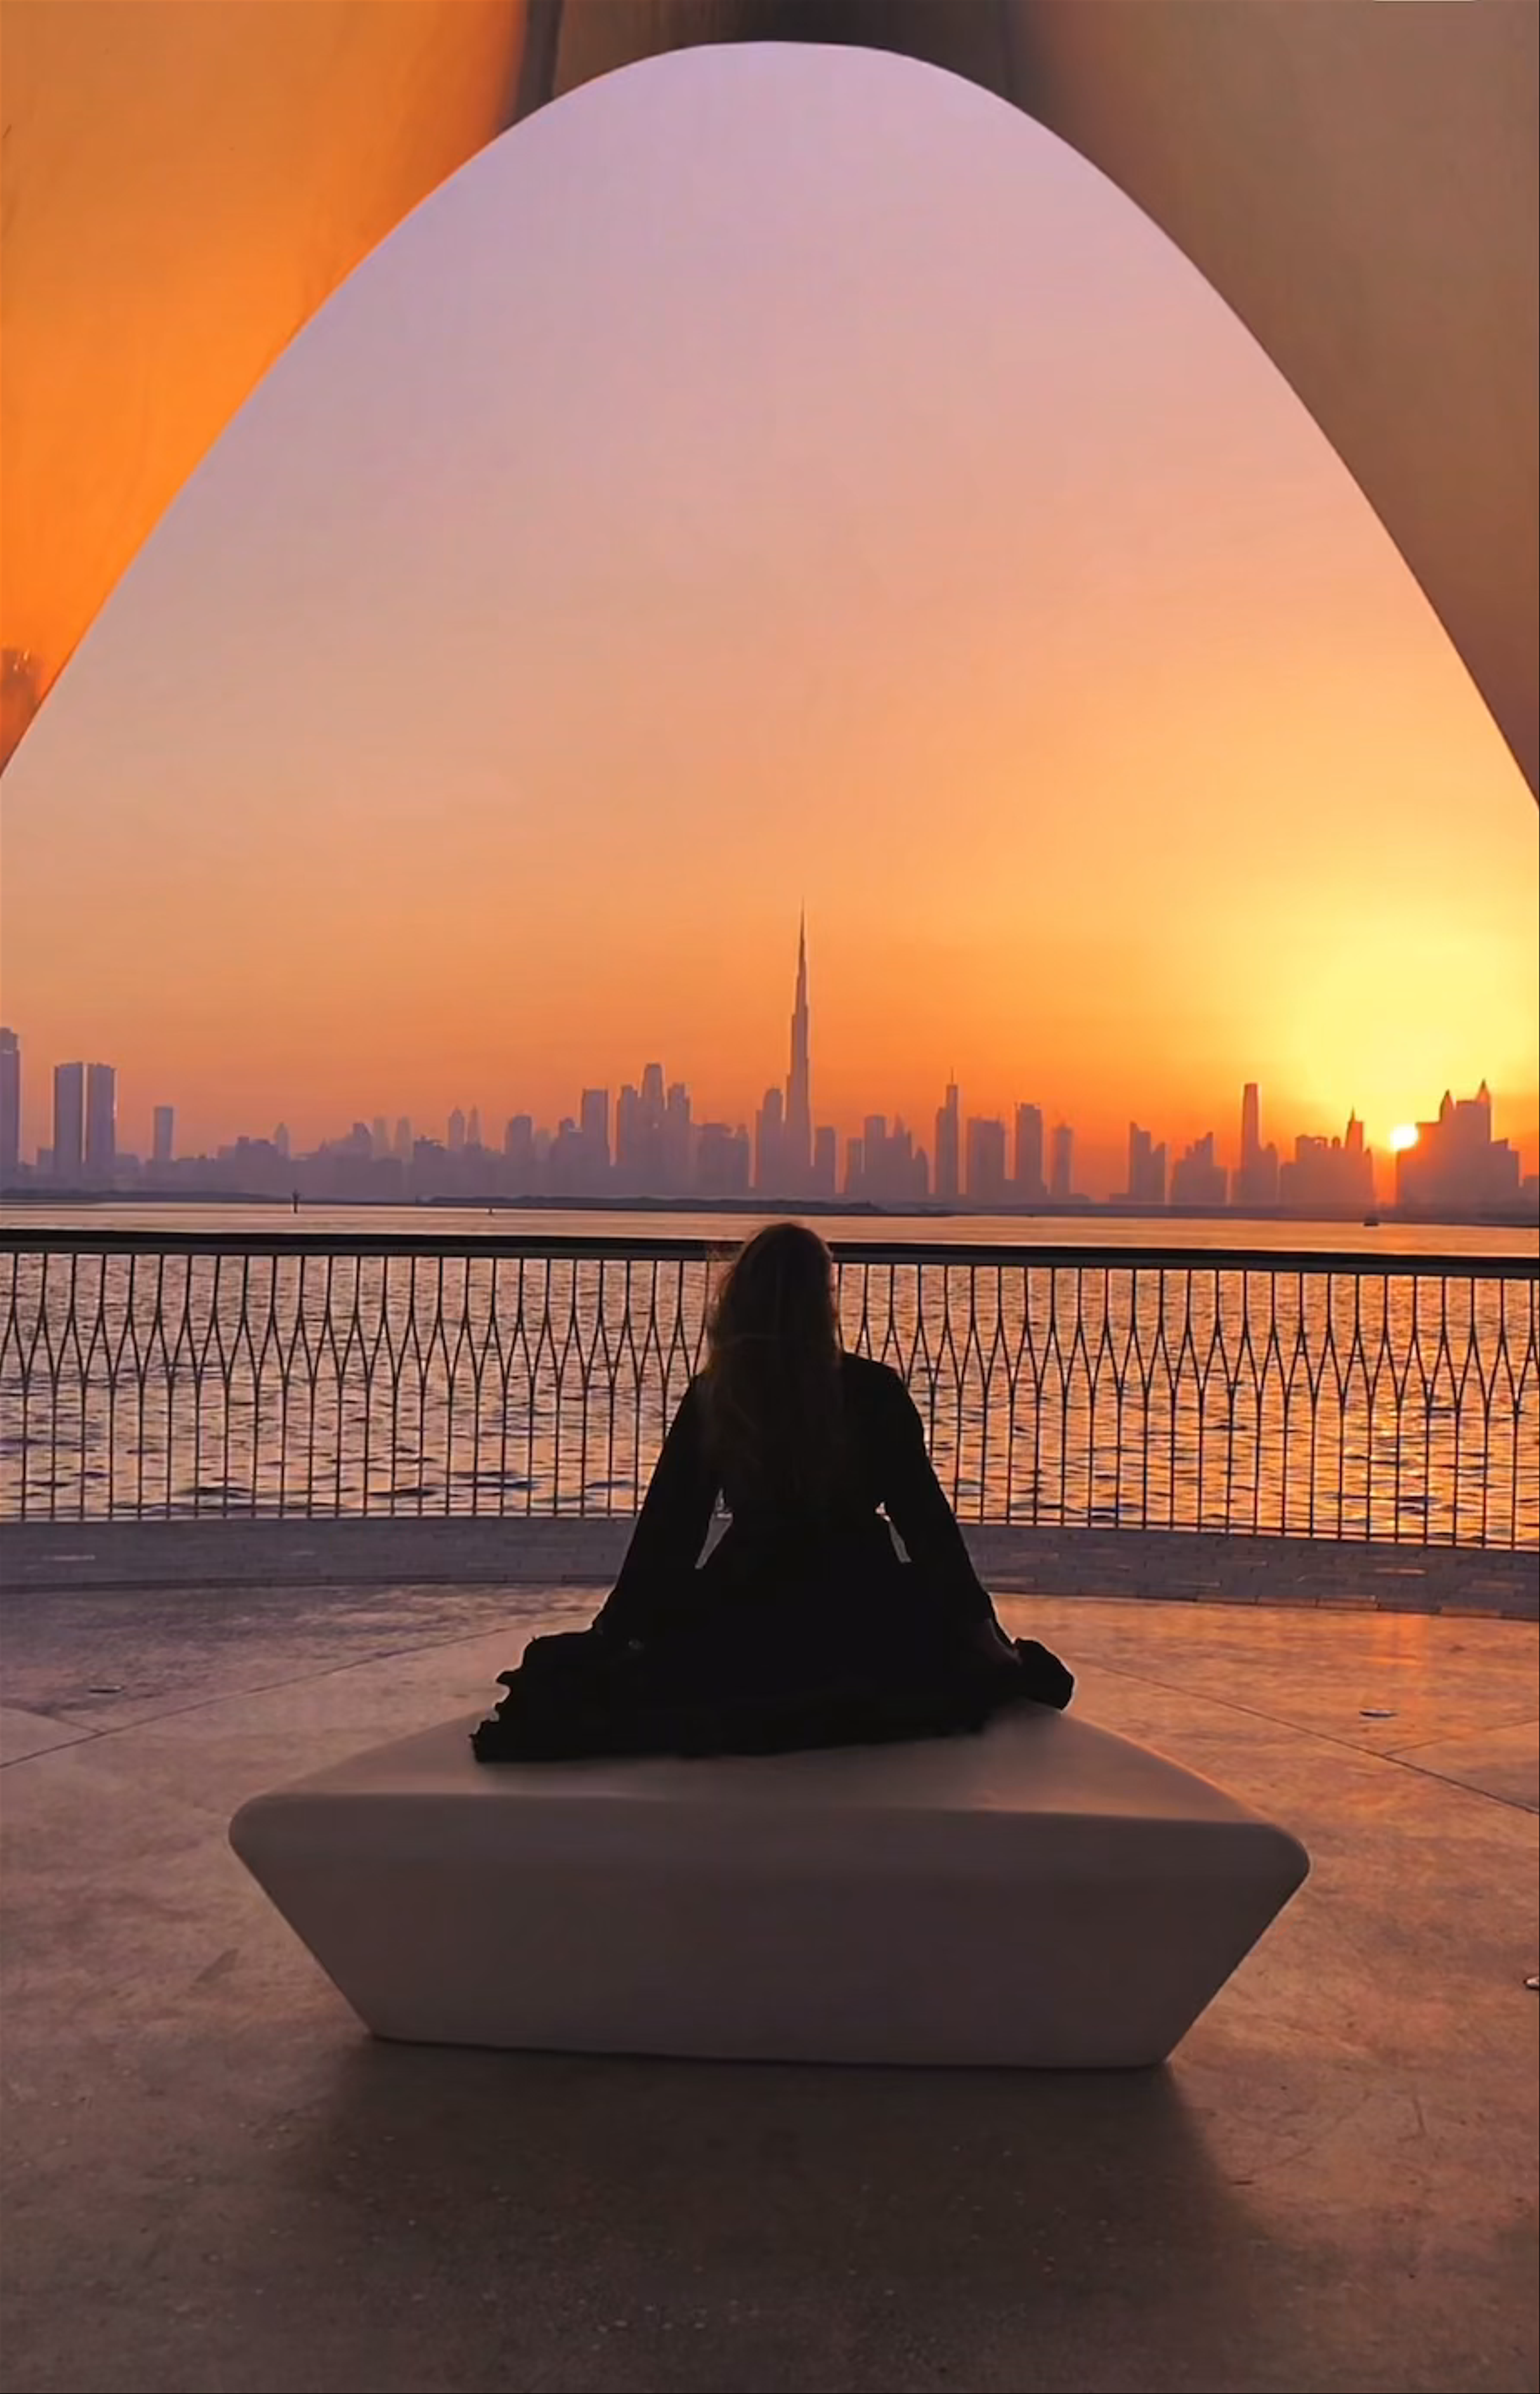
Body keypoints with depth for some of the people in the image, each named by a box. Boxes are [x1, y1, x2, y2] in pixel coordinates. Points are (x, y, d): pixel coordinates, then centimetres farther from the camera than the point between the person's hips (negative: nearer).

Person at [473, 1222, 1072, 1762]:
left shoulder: (711, 1399, -5)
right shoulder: (876, 1392, -10)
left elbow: (666, 1529, -1)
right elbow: (925, 1518, -6)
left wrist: (613, 1632, 8)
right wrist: (978, 1621, 3)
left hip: (745, 1625, 2)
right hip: (860, 1621, -2)